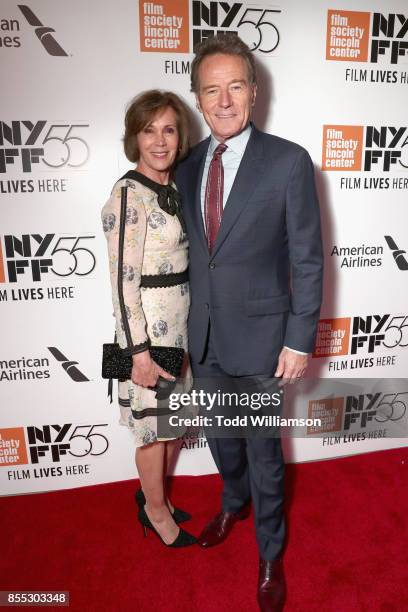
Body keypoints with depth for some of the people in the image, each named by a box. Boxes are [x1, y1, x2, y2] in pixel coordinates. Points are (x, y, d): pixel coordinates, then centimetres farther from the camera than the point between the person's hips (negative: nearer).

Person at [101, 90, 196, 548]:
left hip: (180, 319, 8)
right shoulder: (128, 194, -16)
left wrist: (190, 320, 14)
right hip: (148, 322, -8)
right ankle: (156, 510, 34)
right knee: (154, 423, 9)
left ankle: (153, 495, 43)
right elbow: (123, 280, -19)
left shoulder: (171, 188, 9)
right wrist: (139, 351, -19)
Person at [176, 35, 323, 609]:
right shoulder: (188, 165, 4)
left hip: (258, 334, -4)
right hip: (203, 333, 5)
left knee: (263, 449, 12)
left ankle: (270, 553, 39)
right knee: (220, 435, 23)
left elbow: (308, 259, -9)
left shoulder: (288, 161, -11)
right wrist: (189, 322, 10)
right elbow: (193, 250, 9)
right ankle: (234, 504, 55)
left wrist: (300, 341, -11)